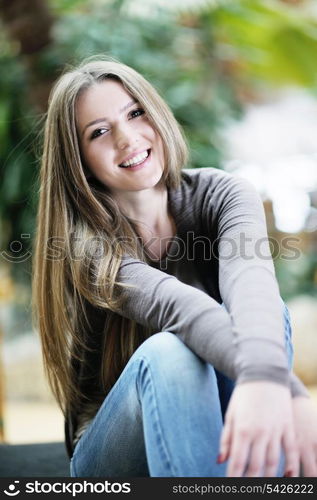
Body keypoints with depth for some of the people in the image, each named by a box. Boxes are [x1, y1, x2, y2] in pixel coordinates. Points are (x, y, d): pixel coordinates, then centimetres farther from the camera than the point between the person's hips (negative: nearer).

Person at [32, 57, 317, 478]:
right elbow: (177, 308, -36)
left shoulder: (221, 195, -7)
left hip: (221, 425, 2)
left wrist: (266, 379, -54)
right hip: (113, 446, -2)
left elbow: (249, 277, -31)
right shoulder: (85, 245, -14)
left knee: (257, 311, -29)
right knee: (166, 352, -36)